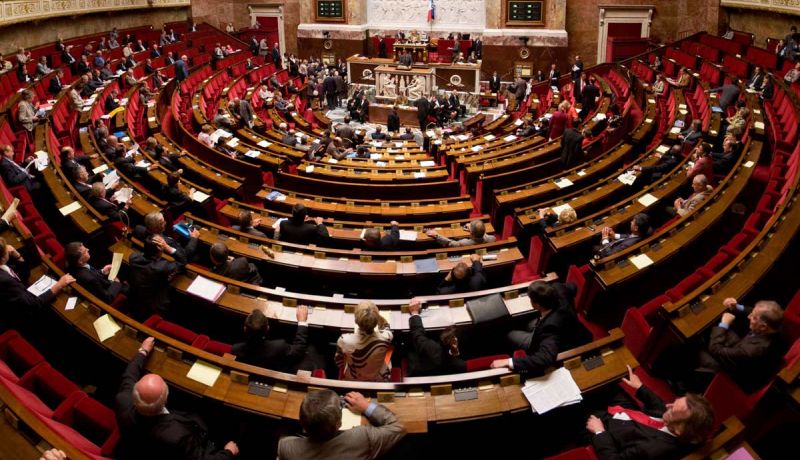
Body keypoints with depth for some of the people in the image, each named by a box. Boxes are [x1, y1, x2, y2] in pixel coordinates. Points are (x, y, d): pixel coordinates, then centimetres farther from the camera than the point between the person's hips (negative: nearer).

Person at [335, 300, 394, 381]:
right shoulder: (385, 338, -37)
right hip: (379, 380, 0)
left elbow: (338, 361, -12)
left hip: (352, 380, 0)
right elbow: (385, 326, -7)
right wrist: (375, 314, -16)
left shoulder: (345, 340, -37)